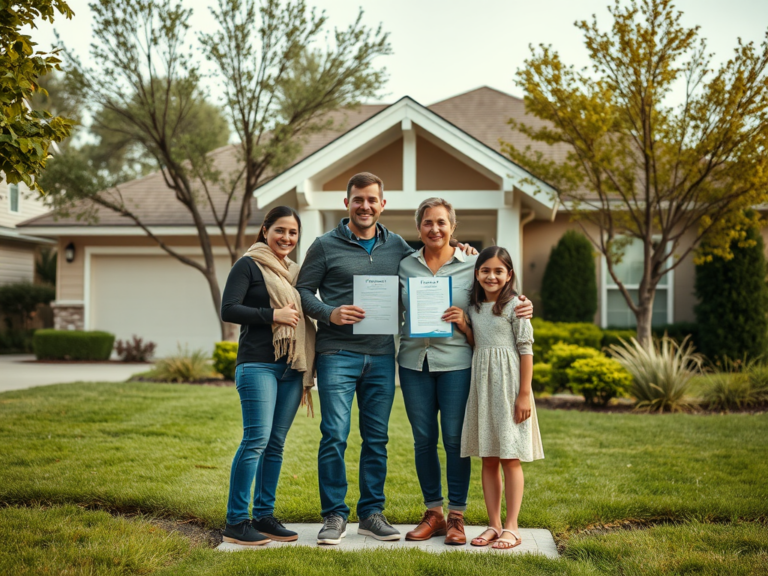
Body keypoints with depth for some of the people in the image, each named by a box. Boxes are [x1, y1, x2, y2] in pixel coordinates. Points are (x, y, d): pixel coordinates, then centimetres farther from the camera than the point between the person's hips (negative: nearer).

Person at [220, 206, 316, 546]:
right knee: (257, 439, -13)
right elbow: (228, 310, -9)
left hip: (291, 366, 7)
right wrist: (272, 314, -16)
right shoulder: (248, 266, 0)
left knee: (276, 443, 8)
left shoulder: (295, 272, 20)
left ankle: (264, 515, 15)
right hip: (258, 364, -7)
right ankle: (235, 522, -8)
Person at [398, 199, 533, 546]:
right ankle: (433, 513, 19)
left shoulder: (472, 265, 2)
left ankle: (456, 515, 11)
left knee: (455, 438, 0)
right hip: (414, 360, 3)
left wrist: (464, 322, -15)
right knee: (423, 439, 7)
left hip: (456, 361, -2)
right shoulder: (405, 266, 9)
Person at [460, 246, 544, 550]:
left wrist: (524, 394, -12)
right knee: (488, 460, 8)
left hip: (508, 382, -5)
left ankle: (511, 526, 6)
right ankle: (494, 525, 15)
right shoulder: (473, 307, 10)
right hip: (481, 383, 5)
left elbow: (526, 350, -8)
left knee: (510, 459, 0)